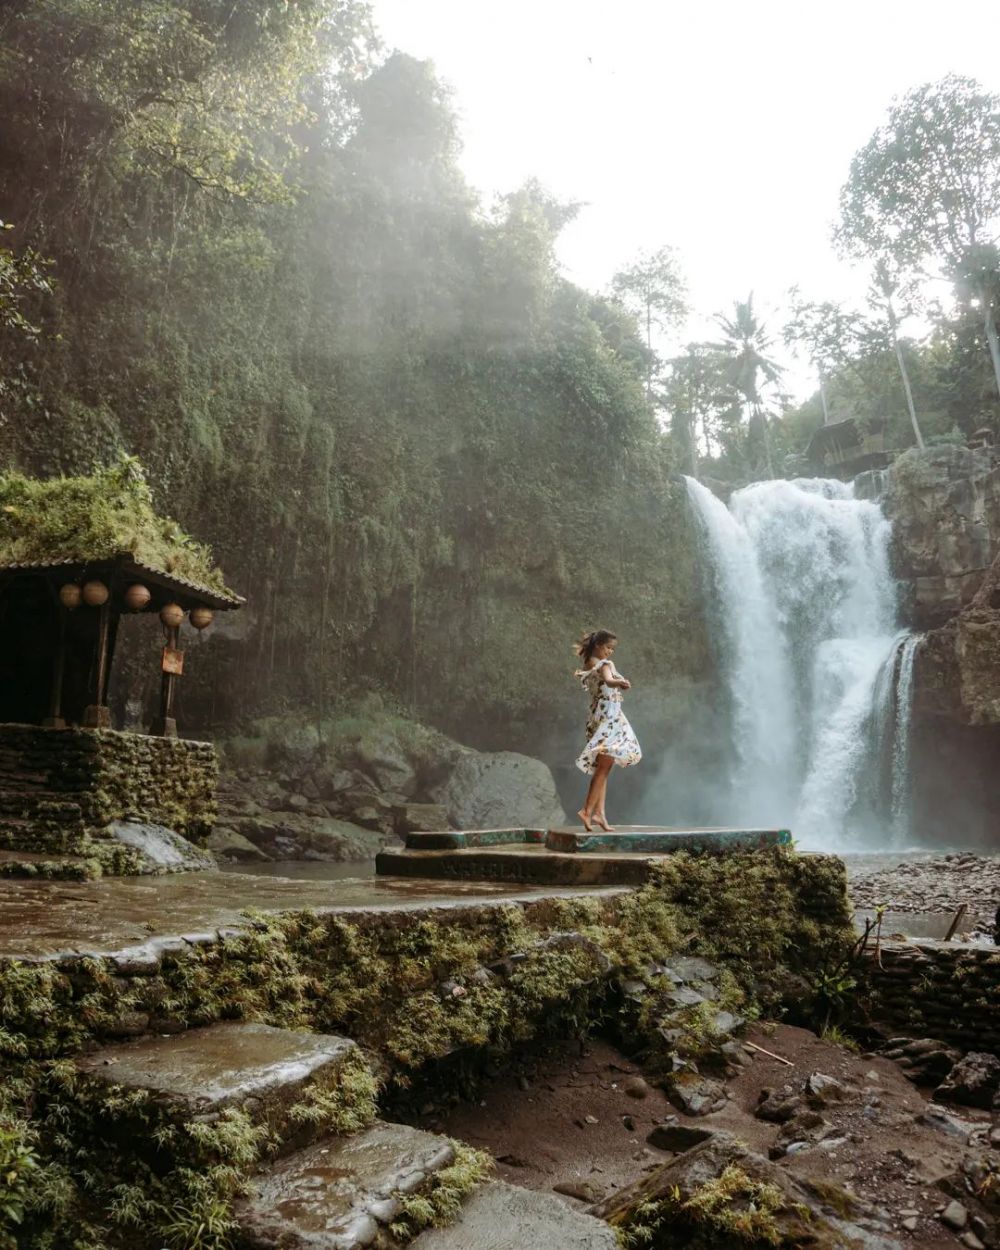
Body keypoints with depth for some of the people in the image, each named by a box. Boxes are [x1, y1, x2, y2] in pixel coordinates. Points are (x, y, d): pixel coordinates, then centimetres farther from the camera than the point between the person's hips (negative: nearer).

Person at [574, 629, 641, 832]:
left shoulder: (586, 667, 10)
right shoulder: (605, 664, -13)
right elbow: (608, 680, -34)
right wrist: (619, 682, -54)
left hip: (597, 717, 9)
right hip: (609, 718, -9)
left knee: (601, 769, 10)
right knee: (604, 767, -9)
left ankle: (599, 812, 6)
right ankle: (587, 810, -14)